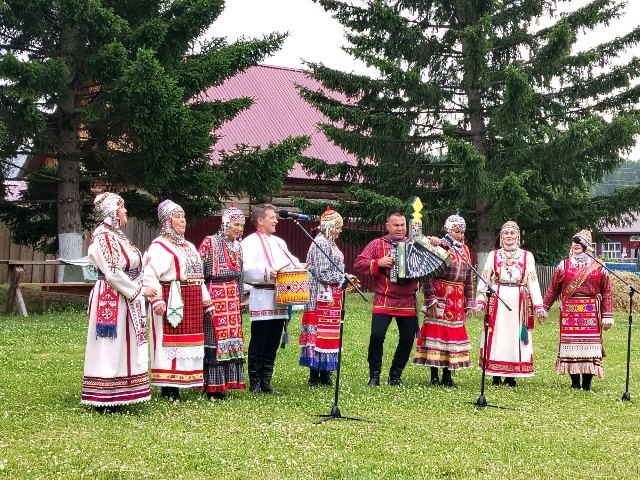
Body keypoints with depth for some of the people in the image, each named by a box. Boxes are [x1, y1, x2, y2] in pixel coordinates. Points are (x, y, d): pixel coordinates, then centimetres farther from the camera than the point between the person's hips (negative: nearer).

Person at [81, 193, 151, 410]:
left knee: (121, 347, 13)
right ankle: (104, 400, 1)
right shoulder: (103, 237, -15)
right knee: (110, 347, -5)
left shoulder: (115, 235, 15)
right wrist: (136, 291, -13)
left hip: (125, 299, 10)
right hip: (111, 300, -10)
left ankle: (113, 397, 20)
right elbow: (113, 272, -21)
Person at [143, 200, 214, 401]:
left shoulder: (189, 246, 22)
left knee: (188, 344, 8)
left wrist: (207, 303, 21)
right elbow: (150, 275, -16)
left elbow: (198, 277, 25)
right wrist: (156, 300, -27)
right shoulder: (159, 246, -5)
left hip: (192, 302, 8)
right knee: (170, 342, -8)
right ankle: (168, 389, -4)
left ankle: (176, 387, 14)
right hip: (172, 301, -8)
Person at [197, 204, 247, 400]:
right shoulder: (210, 242, -6)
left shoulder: (237, 246, 14)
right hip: (215, 294, -7)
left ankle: (224, 382, 12)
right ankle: (212, 386, -1)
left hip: (233, 296, 7)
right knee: (214, 338, -6)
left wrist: (241, 300, 18)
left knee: (231, 338, 5)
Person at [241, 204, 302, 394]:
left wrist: (299, 268, -1)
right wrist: (267, 272, -27)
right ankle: (255, 384, 6)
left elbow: (292, 262, 20)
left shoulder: (279, 242, 20)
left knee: (272, 344, 9)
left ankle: (266, 382, 16)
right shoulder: (250, 242, -4)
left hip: (279, 300, 7)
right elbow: (246, 269, -17)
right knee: (258, 344, -2)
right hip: (261, 299, -7)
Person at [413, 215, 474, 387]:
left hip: (457, 300, 6)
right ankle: (434, 376, 3)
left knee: (454, 333, 7)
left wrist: (469, 301, 11)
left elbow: (468, 277, 16)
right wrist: (431, 299, -20)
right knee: (437, 332, -2)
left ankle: (447, 376, 14)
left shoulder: (465, 250, 13)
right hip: (439, 297, -6)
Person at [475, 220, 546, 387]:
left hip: (518, 301, 0)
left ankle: (512, 376, 5)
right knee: (497, 334, -1)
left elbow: (532, 282, 5)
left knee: (515, 335, 0)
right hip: (497, 300, 0)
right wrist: (480, 301, -4)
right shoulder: (494, 255, 10)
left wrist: (538, 306, -1)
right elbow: (484, 279, 6)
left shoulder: (527, 256, 9)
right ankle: (496, 376, 4)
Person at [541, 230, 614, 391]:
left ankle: (587, 383, 6)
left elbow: (606, 292, 4)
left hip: (590, 312, -1)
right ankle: (575, 382, 10)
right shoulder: (564, 266, 8)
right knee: (570, 343, 0)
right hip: (569, 311, 1)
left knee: (590, 344, -3)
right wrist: (544, 308, 7)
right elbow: (553, 289, 11)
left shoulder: (598, 267, 6)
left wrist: (607, 316, -1)